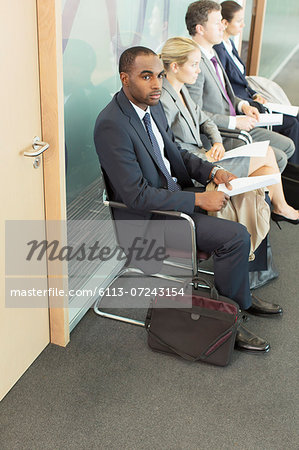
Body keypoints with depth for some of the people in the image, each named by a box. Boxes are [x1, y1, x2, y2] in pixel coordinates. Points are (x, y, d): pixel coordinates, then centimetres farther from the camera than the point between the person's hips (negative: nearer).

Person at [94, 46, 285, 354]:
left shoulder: (153, 105, 2)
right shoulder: (112, 125, -25)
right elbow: (136, 195, -27)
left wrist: (212, 172, -3)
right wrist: (198, 199, -25)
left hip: (174, 192, 9)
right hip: (147, 215, -9)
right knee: (236, 237, -18)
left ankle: (242, 296, 22)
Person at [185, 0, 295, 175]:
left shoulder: (212, 53, 12)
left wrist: (242, 105, 5)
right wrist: (235, 122, -18)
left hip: (235, 126, 10)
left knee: (287, 146, 9)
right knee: (278, 158, -16)